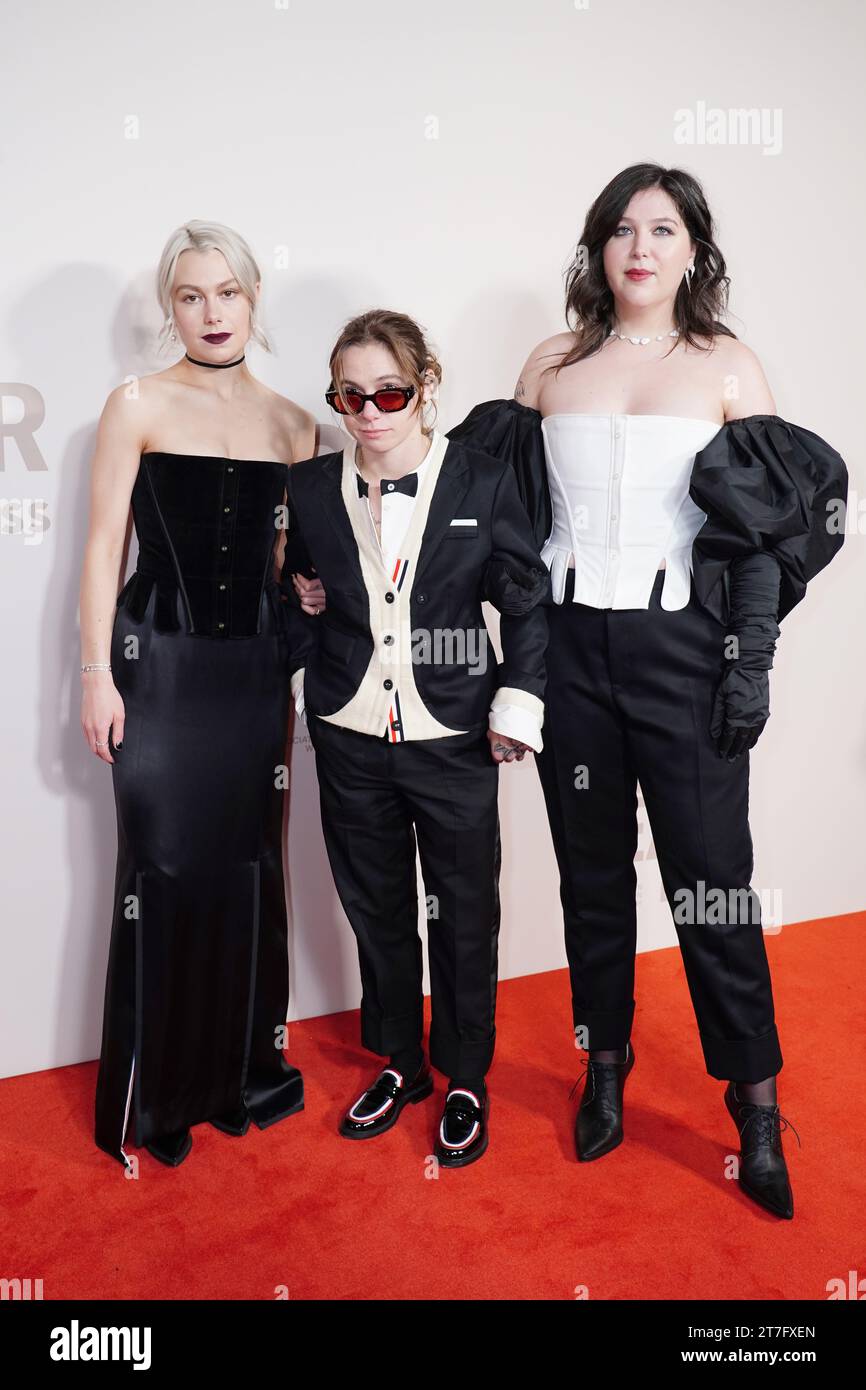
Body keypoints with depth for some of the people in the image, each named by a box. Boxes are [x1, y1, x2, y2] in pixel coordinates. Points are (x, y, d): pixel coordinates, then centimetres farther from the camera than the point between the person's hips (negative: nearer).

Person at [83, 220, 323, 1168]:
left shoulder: (292, 425, 10)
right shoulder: (137, 408, -1)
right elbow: (104, 547, -4)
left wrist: (303, 589, -2)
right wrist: (97, 673, -9)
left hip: (255, 664, 4)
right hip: (160, 660, -4)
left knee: (250, 864, 9)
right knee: (163, 869, 1)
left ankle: (242, 1069, 27)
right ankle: (152, 1095, 18)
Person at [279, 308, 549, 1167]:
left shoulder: (483, 484, -5)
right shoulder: (309, 488, 1)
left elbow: (526, 599, 0)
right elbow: (290, 597, 16)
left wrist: (517, 701, -8)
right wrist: (299, 676, 5)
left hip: (454, 741, -2)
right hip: (351, 741, 3)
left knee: (464, 915, 9)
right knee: (376, 909, 16)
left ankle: (466, 1079, 31)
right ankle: (400, 1061, 38)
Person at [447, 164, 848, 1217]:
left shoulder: (726, 366, 4)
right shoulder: (553, 364, 10)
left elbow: (774, 522, 1)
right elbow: (503, 496, 13)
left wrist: (750, 662, -9)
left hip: (681, 643, -2)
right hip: (569, 643, 3)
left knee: (711, 873, 0)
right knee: (590, 867, 12)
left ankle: (755, 1099, 18)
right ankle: (605, 1069, 30)